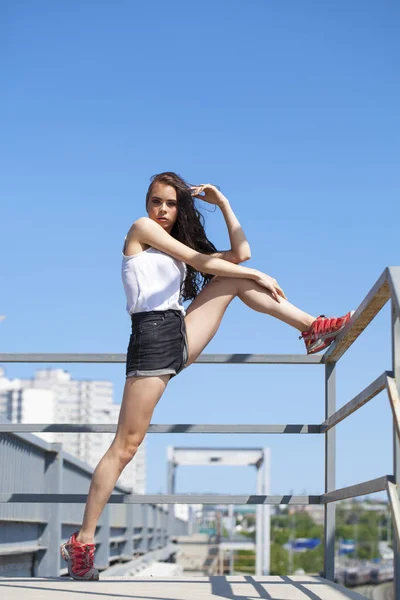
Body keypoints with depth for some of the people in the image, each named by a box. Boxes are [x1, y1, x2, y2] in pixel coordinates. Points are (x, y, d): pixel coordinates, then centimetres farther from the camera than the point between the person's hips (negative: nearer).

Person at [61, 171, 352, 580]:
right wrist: (259, 277, 1)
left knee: (233, 280, 6)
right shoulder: (142, 228, 4)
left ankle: (313, 329, 5)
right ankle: (82, 542, -8)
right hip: (152, 336, -7)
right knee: (127, 444, -11)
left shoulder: (180, 247, 23)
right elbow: (198, 261, -3)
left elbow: (240, 253, 16)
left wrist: (222, 202, 16)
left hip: (183, 338, 7)